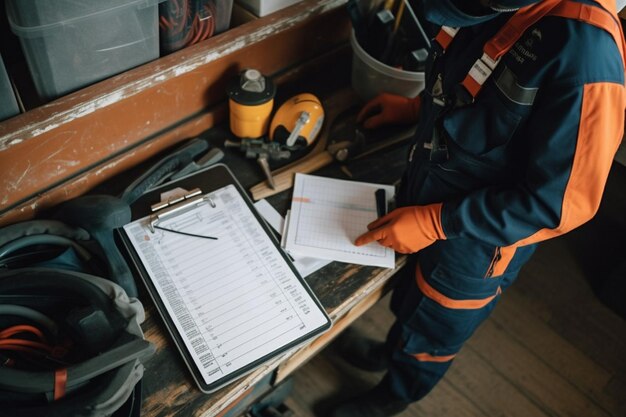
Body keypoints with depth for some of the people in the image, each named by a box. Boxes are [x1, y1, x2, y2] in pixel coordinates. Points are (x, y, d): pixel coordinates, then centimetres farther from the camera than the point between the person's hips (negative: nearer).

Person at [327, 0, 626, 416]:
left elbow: (561, 201, -29)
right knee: (407, 293, 31)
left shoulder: (586, 47, -35)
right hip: (427, 191, 6)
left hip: (474, 241, -6)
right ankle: (392, 350, 63)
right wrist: (415, 107, 3)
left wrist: (434, 222, -27)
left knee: (431, 332, 22)